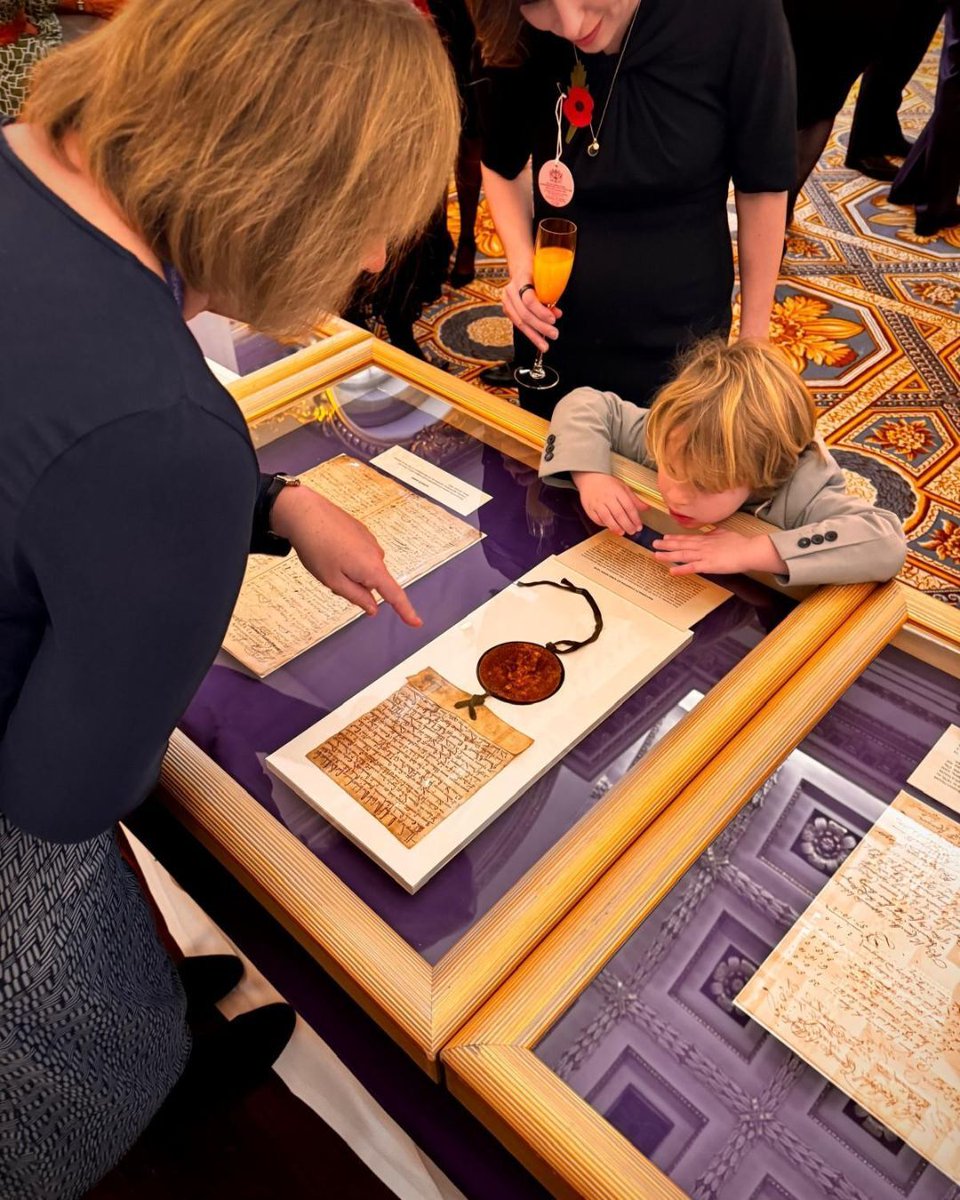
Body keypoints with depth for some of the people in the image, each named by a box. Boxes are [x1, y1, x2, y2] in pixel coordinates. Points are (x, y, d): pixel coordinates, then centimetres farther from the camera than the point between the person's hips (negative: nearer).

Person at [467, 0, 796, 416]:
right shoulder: (519, 38, -15)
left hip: (680, 345, -2)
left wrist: (754, 340, -5)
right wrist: (521, 264, -14)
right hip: (552, 333, 2)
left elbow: (761, 187, -11)